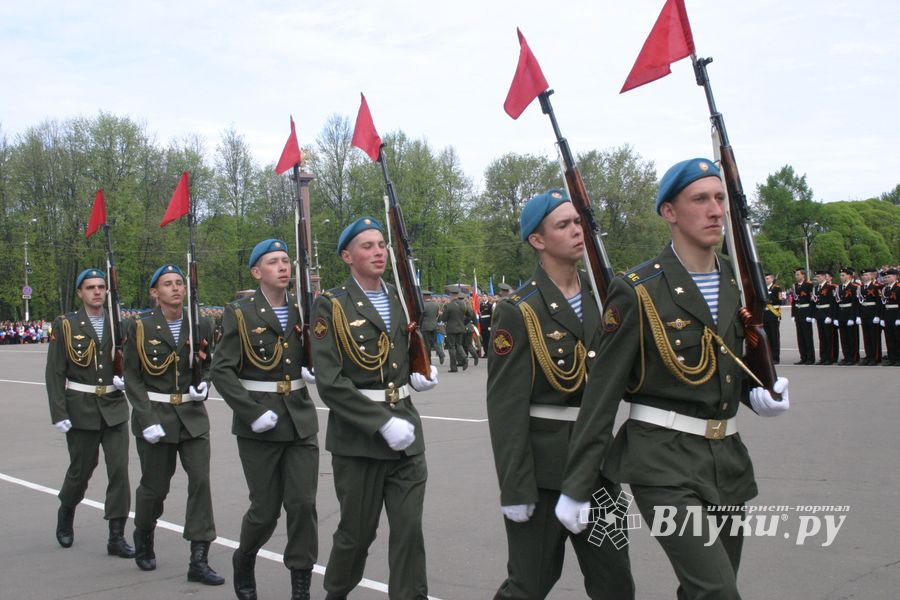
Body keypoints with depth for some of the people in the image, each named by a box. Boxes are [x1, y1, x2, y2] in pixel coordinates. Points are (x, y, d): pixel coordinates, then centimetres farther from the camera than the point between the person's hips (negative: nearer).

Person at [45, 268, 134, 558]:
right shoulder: (65, 325, -2)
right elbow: (54, 373, -5)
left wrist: (125, 379, -8)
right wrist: (59, 414, -11)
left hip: (114, 408, 2)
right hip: (81, 410, -2)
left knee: (119, 469, -5)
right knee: (81, 469, 11)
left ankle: (117, 537, 1)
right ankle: (65, 516, 40)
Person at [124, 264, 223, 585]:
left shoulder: (201, 326, 3)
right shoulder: (140, 328, -5)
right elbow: (132, 378, -5)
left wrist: (203, 384, -5)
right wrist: (147, 420, -13)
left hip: (193, 416, 2)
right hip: (154, 416, -2)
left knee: (201, 481, -8)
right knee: (154, 486, 8)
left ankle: (199, 560, -1)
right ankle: (143, 541, 39)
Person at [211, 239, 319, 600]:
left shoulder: (303, 310, 8)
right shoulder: (240, 313, -4)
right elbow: (221, 370, -10)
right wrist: (253, 413, -17)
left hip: (301, 420, 3)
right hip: (259, 426, -3)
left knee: (303, 503, -2)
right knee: (265, 508, 4)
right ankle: (244, 563, 34)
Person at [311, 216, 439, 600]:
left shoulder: (402, 299, 9)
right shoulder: (330, 305, -8)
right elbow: (329, 382, -16)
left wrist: (420, 376, 2)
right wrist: (382, 422, -20)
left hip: (407, 429, 4)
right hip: (358, 437, -4)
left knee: (409, 530, 1)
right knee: (357, 532, 9)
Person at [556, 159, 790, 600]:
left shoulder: (737, 283, 8)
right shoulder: (637, 292, -11)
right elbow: (601, 394, -9)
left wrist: (758, 396, 1)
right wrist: (576, 487, -8)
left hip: (728, 458, 7)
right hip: (665, 462, -6)